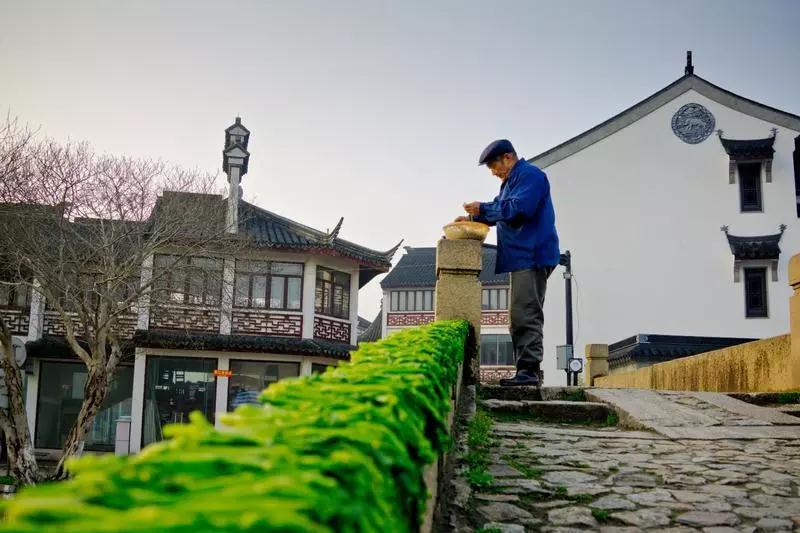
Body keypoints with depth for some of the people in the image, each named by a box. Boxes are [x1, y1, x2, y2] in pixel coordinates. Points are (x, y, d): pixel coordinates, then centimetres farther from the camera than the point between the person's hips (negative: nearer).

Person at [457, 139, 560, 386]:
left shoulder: (530, 175, -9)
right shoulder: (511, 181, 24)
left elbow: (518, 208, -21)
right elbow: (501, 210, 32)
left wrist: (482, 208, -12)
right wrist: (474, 218, 16)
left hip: (532, 257, -11)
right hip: (522, 258, 11)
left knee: (526, 315, -14)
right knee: (521, 315, 9)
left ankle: (529, 370, -15)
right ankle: (525, 370, 11)